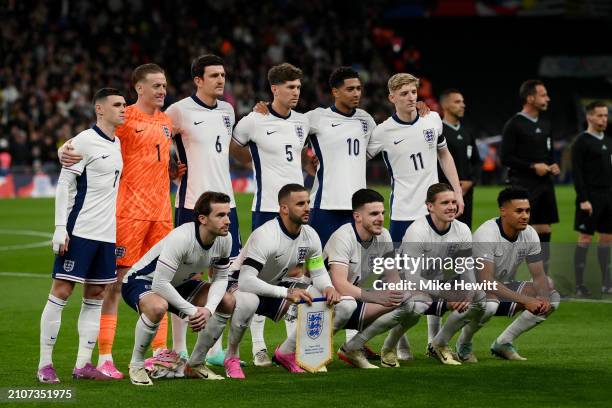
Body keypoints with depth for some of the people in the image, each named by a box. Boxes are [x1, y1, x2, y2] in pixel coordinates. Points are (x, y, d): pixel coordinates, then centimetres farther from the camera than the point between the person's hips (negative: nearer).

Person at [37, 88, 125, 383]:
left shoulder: (117, 143, 14)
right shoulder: (84, 141, -9)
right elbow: (64, 184, -11)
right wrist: (60, 228, -16)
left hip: (106, 234, 8)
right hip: (79, 231, -8)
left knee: (95, 295, 7)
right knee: (61, 292, -6)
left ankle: (83, 365, 10)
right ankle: (45, 364, -2)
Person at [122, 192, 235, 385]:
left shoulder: (224, 239, -14)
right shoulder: (181, 238, -36)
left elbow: (220, 278, -3)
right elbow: (159, 284, -36)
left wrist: (208, 309, -21)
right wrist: (193, 311, -32)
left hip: (177, 283, 8)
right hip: (141, 281, -8)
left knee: (227, 302, -3)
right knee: (158, 307, -41)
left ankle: (195, 364, 11)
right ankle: (136, 365, -17)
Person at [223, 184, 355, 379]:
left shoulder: (310, 236, -7)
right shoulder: (265, 236, -30)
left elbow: (318, 272, 5)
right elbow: (245, 281, -39)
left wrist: (328, 287, -19)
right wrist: (287, 293, -45)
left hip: (276, 290, 7)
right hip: (245, 289, -7)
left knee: (345, 305, -5)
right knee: (246, 301, -46)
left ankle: (287, 352, 9)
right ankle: (231, 357, -16)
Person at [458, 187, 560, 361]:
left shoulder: (530, 234, -6)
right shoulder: (486, 234, -27)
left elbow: (539, 275, -3)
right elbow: (486, 281, -35)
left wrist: (543, 298, -26)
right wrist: (525, 300, -40)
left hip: (504, 288, 7)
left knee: (552, 298, -8)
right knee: (488, 303, -41)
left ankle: (503, 342, 1)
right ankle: (464, 343, -9)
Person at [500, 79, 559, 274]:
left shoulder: (545, 124, 14)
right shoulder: (514, 125, -8)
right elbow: (506, 158, -11)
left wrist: (553, 165, 2)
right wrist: (533, 167, -16)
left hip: (545, 185, 7)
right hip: (523, 186, -7)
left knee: (544, 231, 7)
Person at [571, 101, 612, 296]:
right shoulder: (581, 142, -7)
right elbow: (577, 173, -13)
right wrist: (583, 200, -19)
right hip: (591, 197, -7)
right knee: (585, 239, -4)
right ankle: (579, 285, -1)